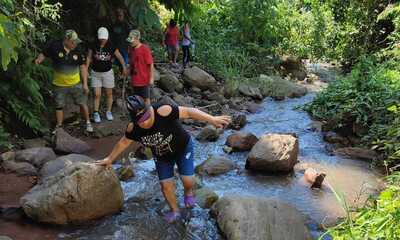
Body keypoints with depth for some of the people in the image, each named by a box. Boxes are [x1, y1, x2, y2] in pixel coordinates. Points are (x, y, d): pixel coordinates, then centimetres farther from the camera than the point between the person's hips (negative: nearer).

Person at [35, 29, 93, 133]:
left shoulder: (78, 51, -9)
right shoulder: (54, 47, -15)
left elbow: (83, 67, -2)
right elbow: (44, 54, -1)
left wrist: (85, 84, -3)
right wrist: (39, 59, -24)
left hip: (75, 83, 1)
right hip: (59, 84, 0)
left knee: (83, 103, 5)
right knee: (59, 106, 12)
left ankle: (88, 122, 27)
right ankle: (59, 127, 28)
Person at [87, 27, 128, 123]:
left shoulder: (111, 46, -8)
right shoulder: (94, 46, -7)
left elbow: (119, 57, -7)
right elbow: (89, 58, -2)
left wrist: (124, 67, -16)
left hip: (108, 72, 0)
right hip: (96, 73, 0)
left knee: (109, 93, 8)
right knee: (97, 94, -1)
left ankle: (108, 112, 24)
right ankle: (96, 113, 12)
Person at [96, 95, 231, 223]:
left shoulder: (162, 111, -38)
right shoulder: (133, 128, -21)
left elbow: (188, 112, -39)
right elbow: (123, 142, -2)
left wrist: (212, 119, -43)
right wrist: (110, 159, 9)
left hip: (183, 148, -3)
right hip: (162, 157, 4)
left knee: (187, 181, -7)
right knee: (166, 185, 1)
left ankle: (188, 193, 31)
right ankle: (174, 211, 28)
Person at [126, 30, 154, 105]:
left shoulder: (144, 49, -15)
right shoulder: (131, 49, 5)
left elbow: (151, 64, -14)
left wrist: (151, 78, -15)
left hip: (144, 79, -7)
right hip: (135, 80, 7)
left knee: (146, 98, 5)